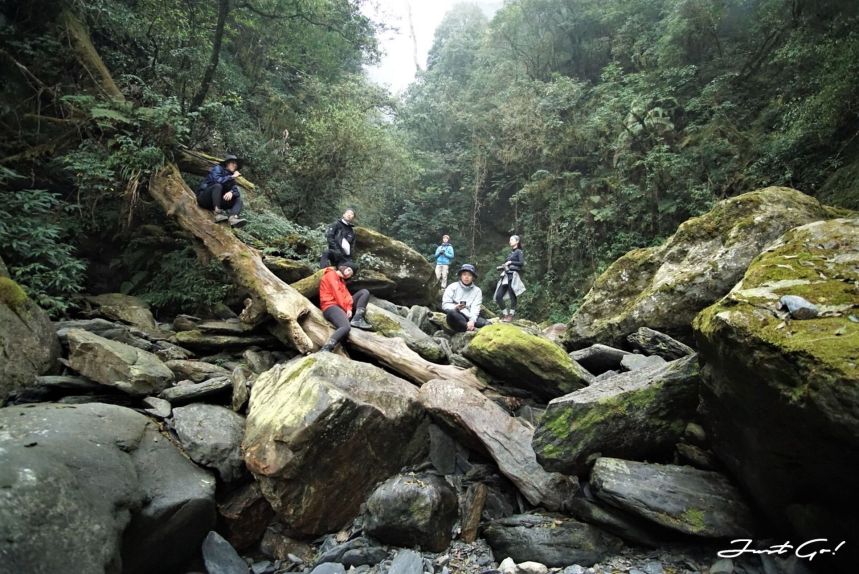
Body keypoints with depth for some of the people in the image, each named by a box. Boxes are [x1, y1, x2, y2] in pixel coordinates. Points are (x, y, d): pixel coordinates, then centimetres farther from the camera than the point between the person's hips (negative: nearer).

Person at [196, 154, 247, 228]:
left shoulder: (231, 178, 14)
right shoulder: (218, 168, -1)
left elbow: (236, 190, -3)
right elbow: (217, 179, -23)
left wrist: (231, 192, -26)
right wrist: (232, 177, -14)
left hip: (216, 201, 6)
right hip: (204, 198, -6)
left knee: (239, 200, -12)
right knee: (218, 186, -32)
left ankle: (233, 217, -46)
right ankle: (218, 213, -43)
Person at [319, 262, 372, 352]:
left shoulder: (342, 280, 27)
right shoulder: (331, 274, 1)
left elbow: (346, 295, 10)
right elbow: (336, 292, -9)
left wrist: (349, 308, -9)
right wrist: (346, 308, -9)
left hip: (342, 306, 9)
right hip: (331, 306, -9)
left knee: (364, 292, 2)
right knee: (346, 327, -36)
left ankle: (357, 320, -15)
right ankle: (326, 349, -43)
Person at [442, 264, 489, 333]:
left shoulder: (477, 290, 13)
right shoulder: (452, 287, 8)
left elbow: (475, 308, -2)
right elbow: (445, 304, -2)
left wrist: (472, 320, -21)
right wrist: (455, 307, -23)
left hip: (469, 317, 2)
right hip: (455, 316, -2)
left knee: (487, 324, -23)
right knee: (452, 312, -37)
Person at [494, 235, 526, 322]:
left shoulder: (519, 252, 3)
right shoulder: (510, 253, 24)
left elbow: (522, 263, -11)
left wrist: (511, 262, -8)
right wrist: (501, 267, 9)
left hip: (513, 276, -7)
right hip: (505, 276, 7)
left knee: (512, 296, -6)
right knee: (498, 296, -1)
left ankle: (510, 315, 1)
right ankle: (505, 313, 12)